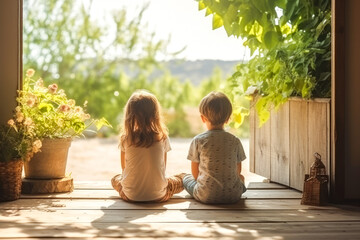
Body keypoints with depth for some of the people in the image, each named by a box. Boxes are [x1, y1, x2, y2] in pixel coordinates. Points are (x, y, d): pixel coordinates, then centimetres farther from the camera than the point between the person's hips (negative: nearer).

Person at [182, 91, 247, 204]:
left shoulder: (198, 140, -6)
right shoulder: (235, 141, -1)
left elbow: (195, 173, 1)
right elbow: (238, 171, 9)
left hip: (205, 196, -2)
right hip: (233, 195, 3)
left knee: (186, 178, 25)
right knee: (241, 178, 34)